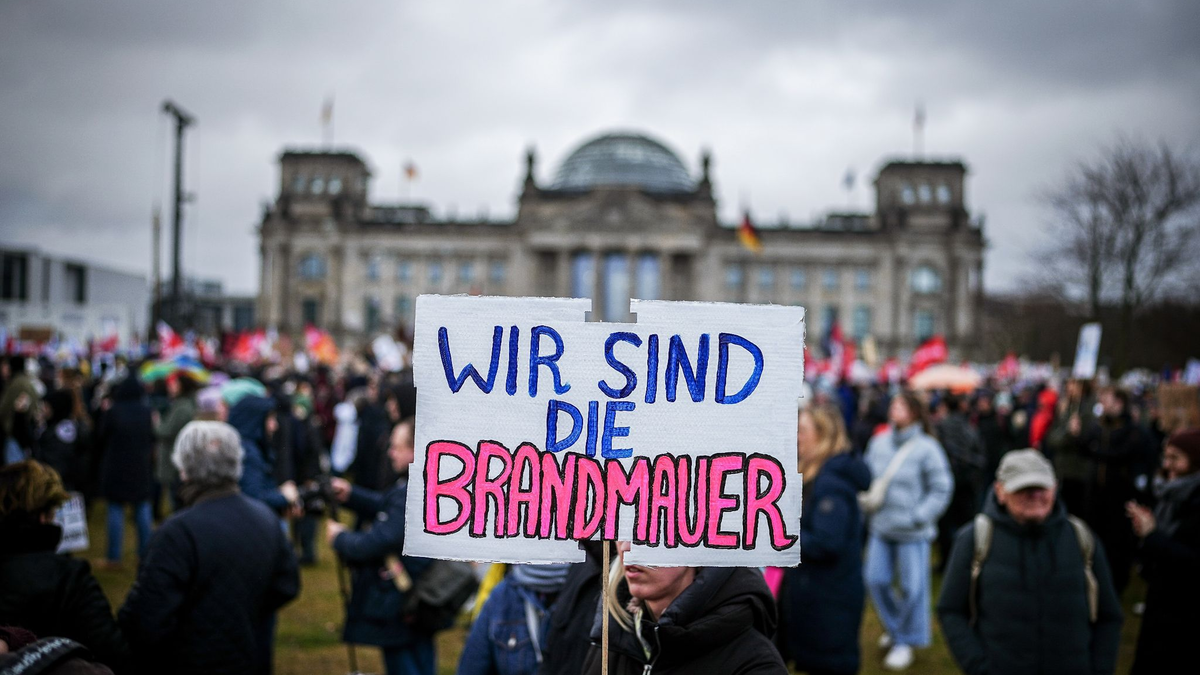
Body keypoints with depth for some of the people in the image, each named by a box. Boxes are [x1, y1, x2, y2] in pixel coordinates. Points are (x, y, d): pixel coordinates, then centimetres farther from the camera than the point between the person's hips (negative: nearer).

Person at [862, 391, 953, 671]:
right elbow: (866, 477, 15)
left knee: (912, 587, 2)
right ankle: (894, 627, 35)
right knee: (876, 580, 9)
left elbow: (942, 488, -8)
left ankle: (906, 640, 21)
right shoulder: (878, 443, 3)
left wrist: (919, 516, -13)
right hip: (880, 527, 5)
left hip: (912, 532, -5)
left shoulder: (926, 448, -11)